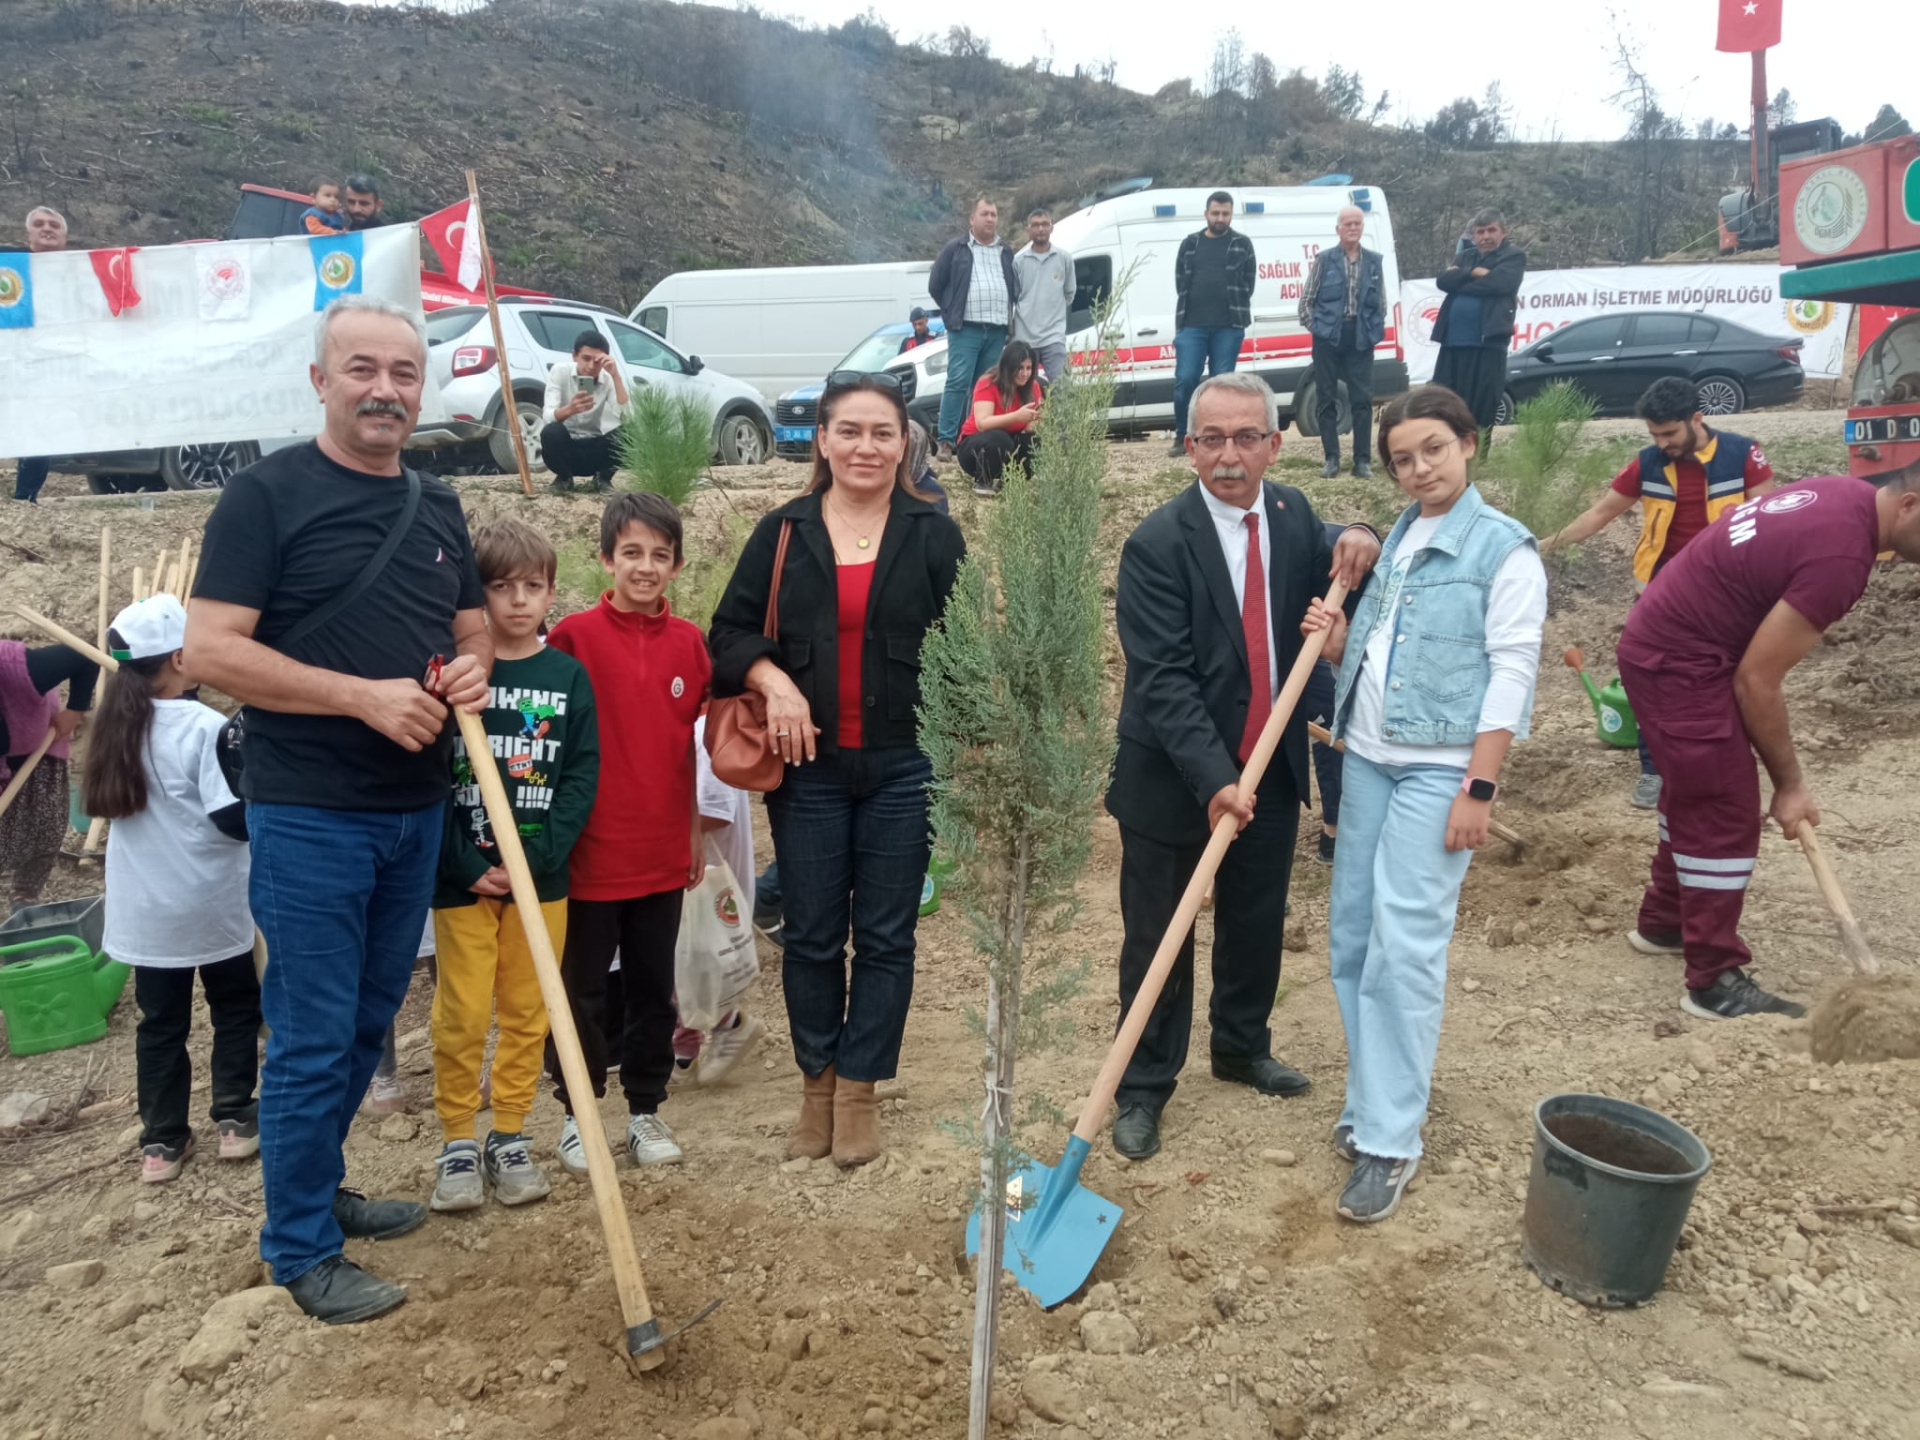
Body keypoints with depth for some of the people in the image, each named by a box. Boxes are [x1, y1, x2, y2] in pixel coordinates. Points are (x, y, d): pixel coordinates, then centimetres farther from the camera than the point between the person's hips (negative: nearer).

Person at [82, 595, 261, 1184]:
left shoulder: (120, 726, 2)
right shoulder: (205, 727, -19)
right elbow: (234, 818, -23)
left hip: (145, 907, 5)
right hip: (212, 904, -5)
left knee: (161, 1021, 13)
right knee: (236, 1008, 14)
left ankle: (161, 1141, 18)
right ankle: (235, 1120, 18)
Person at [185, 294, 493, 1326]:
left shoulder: (438, 507, 11)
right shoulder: (267, 493, -9)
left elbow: (474, 629, 18)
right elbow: (208, 649, -15)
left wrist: (473, 667, -6)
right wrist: (366, 696, -22)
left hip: (416, 811, 7)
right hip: (308, 815, -6)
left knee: (369, 1023, 18)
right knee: (312, 1039, 2)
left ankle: (318, 1186, 37)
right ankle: (301, 1249, 19)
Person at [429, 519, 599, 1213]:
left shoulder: (568, 675, 3)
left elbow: (582, 774, -1)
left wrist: (539, 856, -11)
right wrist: (466, 865, -12)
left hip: (542, 878, 2)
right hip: (463, 876, -2)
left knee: (528, 1011, 9)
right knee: (462, 1014, 2)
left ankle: (510, 1136, 23)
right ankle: (457, 1141, 17)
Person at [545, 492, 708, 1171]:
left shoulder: (689, 641, 2)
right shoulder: (576, 635, -9)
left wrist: (692, 830, 10)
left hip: (662, 851, 3)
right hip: (592, 852, -3)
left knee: (654, 986, 14)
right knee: (583, 986, 10)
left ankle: (647, 1109, 28)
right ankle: (577, 1112, 26)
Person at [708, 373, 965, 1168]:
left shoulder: (934, 535, 2)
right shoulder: (782, 533, 4)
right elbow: (730, 631, 5)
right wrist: (775, 682, -13)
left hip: (903, 770, -1)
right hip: (807, 768, 1)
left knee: (885, 936, 7)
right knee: (810, 935, 9)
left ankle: (860, 1090, 20)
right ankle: (816, 1082, 26)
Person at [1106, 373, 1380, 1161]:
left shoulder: (1293, 514, 0)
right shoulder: (1157, 544, -18)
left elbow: (1341, 593, 14)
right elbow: (1163, 679, -22)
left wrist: (1361, 545, -9)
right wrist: (1212, 778, -30)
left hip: (1270, 770, 6)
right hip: (1172, 778, -5)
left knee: (1257, 926, 21)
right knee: (1157, 941, 6)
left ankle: (1242, 1050, 44)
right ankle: (1143, 1089, 24)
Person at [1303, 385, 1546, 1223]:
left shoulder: (1503, 549, -7)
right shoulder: (1395, 541, 13)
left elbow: (1510, 674, -11)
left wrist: (1479, 788, -16)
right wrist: (1337, 642, -1)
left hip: (1440, 767, -7)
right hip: (1368, 755, 7)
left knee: (1404, 946, -9)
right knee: (1353, 935, 9)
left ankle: (1389, 1142, -1)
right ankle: (1374, 1100, 23)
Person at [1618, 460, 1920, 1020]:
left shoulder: (1844, 495, 2)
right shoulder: (1841, 552, -26)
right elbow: (1757, 681, -21)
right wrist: (1790, 784, -9)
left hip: (1663, 642, 10)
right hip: (1680, 661, -10)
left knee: (1695, 798, 22)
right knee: (1725, 814, -5)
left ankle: (1661, 922, 39)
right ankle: (1715, 982, 4)